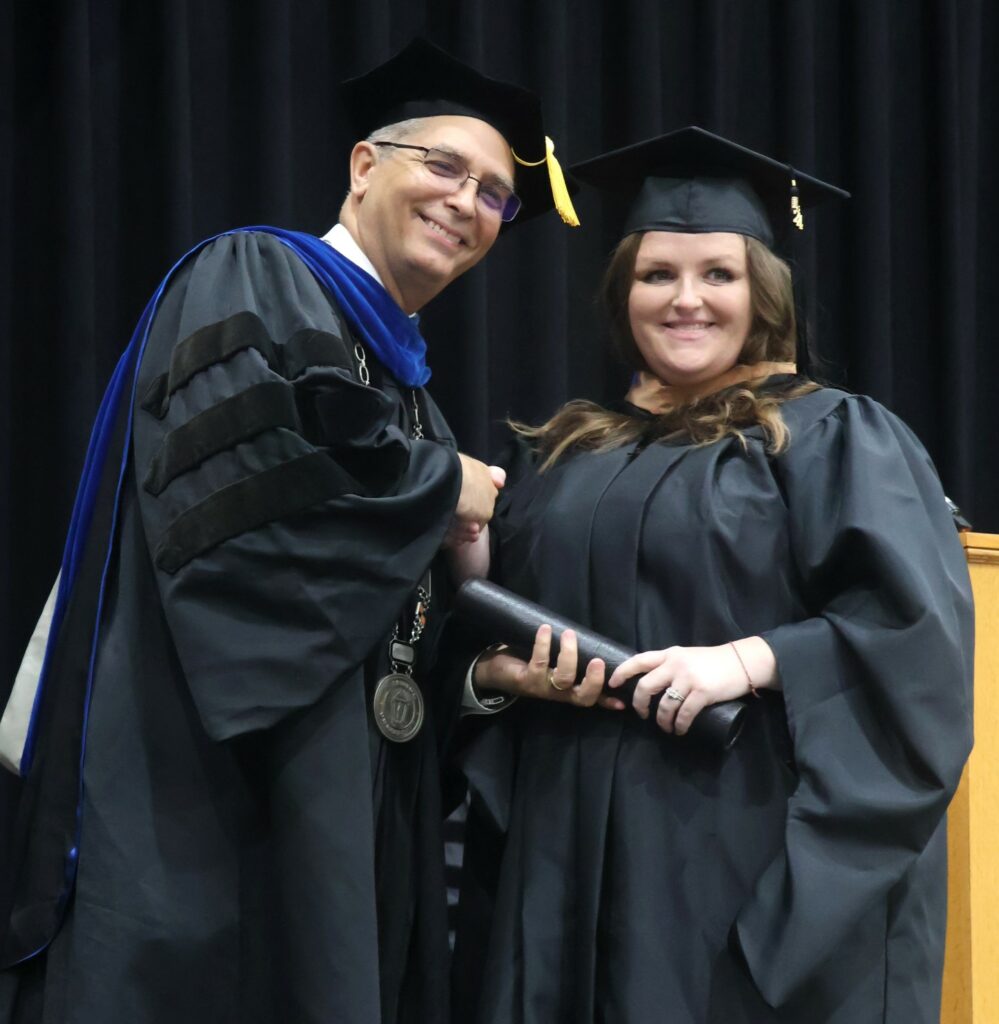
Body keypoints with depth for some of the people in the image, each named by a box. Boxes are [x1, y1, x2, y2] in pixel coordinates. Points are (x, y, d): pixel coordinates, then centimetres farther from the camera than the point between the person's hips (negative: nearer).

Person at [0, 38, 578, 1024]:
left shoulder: (400, 375, 23)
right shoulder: (250, 279, -1)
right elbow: (249, 454, -22)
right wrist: (439, 487, -6)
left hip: (346, 808, 8)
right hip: (209, 784, -8)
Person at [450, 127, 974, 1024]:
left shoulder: (834, 437, 1)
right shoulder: (559, 457, 16)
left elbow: (914, 626, -10)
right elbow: (476, 635, 17)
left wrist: (750, 661, -21)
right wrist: (508, 671, -4)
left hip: (758, 854, -5)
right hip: (575, 853, 5)